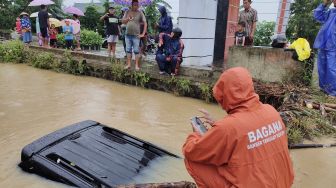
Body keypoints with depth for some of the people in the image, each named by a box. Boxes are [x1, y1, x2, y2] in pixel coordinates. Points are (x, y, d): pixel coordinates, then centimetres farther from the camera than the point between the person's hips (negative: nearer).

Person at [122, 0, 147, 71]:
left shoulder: (140, 13, -3)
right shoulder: (127, 12, 7)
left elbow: (145, 23, -6)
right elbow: (123, 21, 9)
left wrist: (143, 34, -11)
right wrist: (128, 18, -11)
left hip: (136, 35, -4)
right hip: (128, 35, 4)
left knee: (136, 51, -2)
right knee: (128, 50, 8)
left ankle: (137, 65, 3)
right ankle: (128, 64, 16)